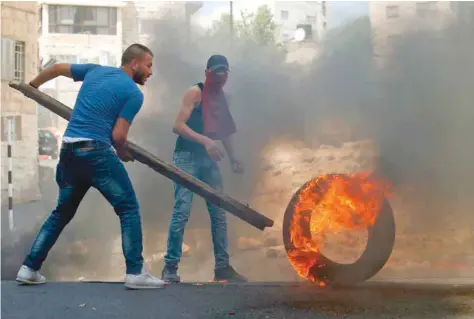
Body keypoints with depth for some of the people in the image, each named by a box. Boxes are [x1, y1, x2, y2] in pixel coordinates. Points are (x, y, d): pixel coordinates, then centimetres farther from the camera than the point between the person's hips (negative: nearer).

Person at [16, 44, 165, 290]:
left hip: (68, 151, 7)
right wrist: (123, 153, 13)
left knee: (62, 212, 20)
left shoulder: (95, 70, 17)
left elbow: (57, 68, 28)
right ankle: (136, 272, -2)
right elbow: (118, 135, -9)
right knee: (128, 208, 3)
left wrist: (32, 85, 45)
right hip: (95, 152, -7)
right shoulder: (134, 93, -3)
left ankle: (29, 268, 18)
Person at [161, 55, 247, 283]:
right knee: (182, 210, -14)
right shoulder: (195, 92, -9)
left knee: (219, 213, 6)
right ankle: (170, 266, -8)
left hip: (208, 159, 7)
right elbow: (178, 126, -18)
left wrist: (233, 158, 13)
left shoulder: (224, 97, 12)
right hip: (187, 157, -7)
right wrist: (205, 141, -29)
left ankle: (222, 267, 12)